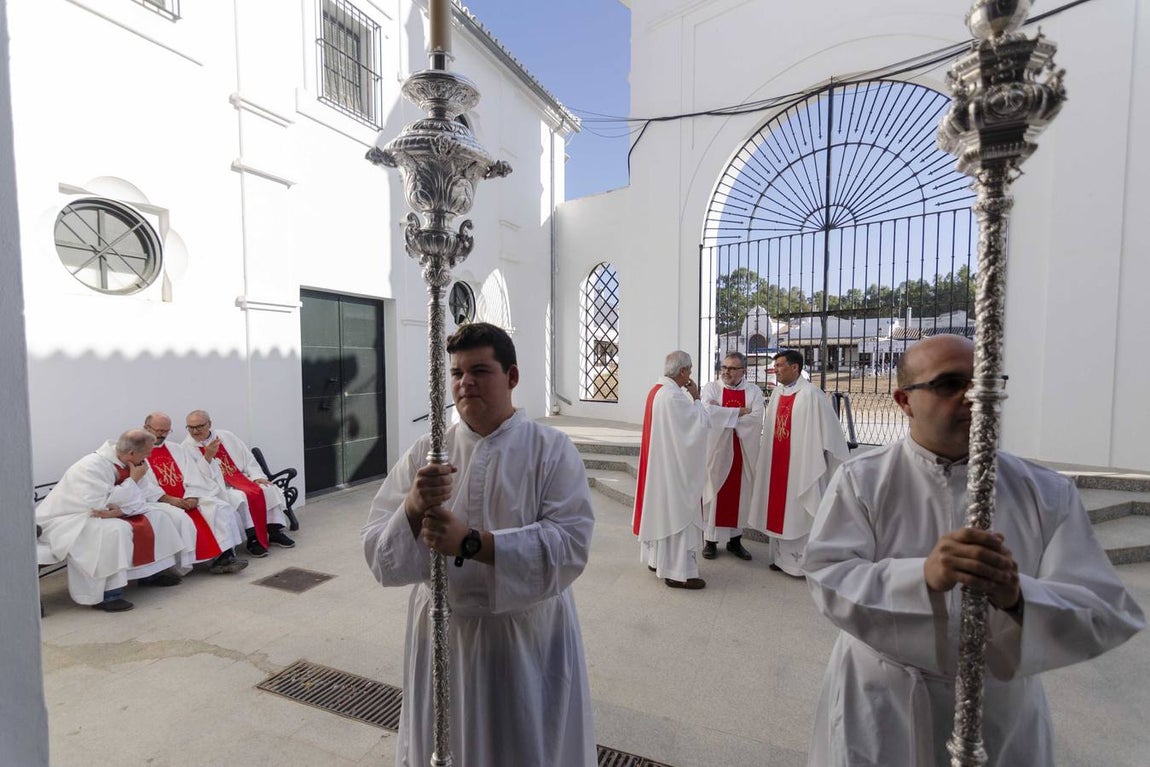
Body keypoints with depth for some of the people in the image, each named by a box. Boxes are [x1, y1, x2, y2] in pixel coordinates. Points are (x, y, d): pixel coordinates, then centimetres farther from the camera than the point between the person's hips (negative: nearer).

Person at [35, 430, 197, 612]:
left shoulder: (129, 463, -5)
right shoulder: (91, 467, -28)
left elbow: (140, 499, -6)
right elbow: (99, 507, -32)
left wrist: (120, 510, -26)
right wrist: (132, 480, -27)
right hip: (67, 520, -8)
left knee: (159, 516, -2)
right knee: (113, 531, -36)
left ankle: (152, 572, 5)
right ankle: (106, 594, -26)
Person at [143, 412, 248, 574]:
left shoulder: (177, 449, 19)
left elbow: (193, 474, 9)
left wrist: (192, 497, -8)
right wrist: (168, 499, -19)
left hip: (188, 498, 4)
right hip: (161, 502, -4)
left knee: (222, 508, -19)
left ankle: (225, 556, -25)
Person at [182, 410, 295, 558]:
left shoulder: (226, 436, 12)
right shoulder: (187, 447, 0)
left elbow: (247, 458, 12)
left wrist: (257, 476, -2)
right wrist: (208, 456, -22)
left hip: (241, 478, 5)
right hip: (218, 487, -4)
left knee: (270, 490, -19)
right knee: (241, 497, -33)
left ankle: (275, 531, -10)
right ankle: (254, 539, -23)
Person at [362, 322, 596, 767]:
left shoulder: (552, 450, -11)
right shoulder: (424, 453, -4)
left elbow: (570, 543, -20)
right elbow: (377, 552, -7)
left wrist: (472, 543, -28)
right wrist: (413, 508, -28)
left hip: (528, 635, -2)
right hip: (441, 632, 3)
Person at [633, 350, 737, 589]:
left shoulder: (657, 390, 9)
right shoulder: (673, 395, -22)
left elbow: (687, 420, 14)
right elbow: (701, 422, -16)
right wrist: (696, 398, -5)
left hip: (660, 463, 10)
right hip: (675, 465, -10)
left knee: (661, 509, 18)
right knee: (677, 513, -2)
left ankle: (657, 560, 30)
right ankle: (678, 572, 7)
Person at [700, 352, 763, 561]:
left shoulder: (754, 391, 4)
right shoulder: (711, 388, 0)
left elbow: (756, 420, -11)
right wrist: (741, 412, -19)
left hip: (744, 453, 2)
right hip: (716, 451, -2)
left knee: (740, 494, 9)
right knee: (714, 493, 4)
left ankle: (735, 539, 24)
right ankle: (710, 539, 15)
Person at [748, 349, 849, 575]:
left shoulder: (810, 394, -14)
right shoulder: (777, 392, 9)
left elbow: (827, 429, -12)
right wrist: (765, 458, 14)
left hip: (800, 463, -7)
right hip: (777, 463, 7)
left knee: (799, 513, 2)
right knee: (778, 510, 13)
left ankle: (802, 561, 15)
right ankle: (782, 557, 25)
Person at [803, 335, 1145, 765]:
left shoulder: (1047, 493, -5)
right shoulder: (861, 480, -12)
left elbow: (1107, 613, -10)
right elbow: (827, 577, -20)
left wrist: (1016, 596, -31)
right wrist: (922, 574, -36)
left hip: (1001, 719, 3)